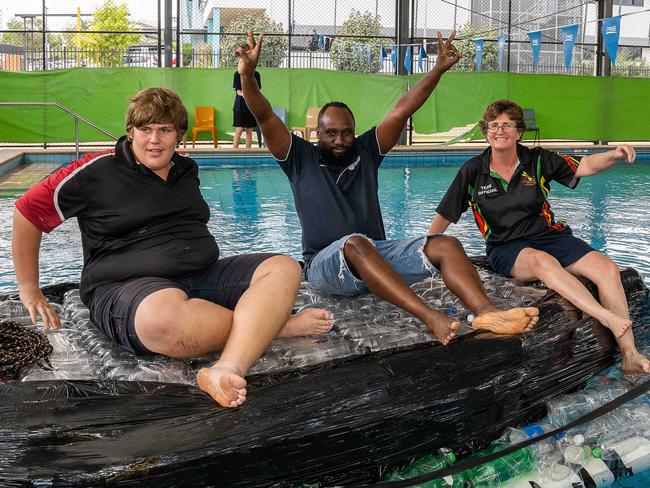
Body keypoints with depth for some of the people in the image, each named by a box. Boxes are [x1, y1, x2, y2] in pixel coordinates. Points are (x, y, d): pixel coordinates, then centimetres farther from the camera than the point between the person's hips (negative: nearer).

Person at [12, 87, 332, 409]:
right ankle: (270, 325, -22)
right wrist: (30, 291, 7)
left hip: (203, 275, 6)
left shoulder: (187, 170, 19)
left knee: (284, 269, -17)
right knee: (164, 317, -44)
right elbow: (28, 211, 5)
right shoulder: (98, 171, 1)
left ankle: (228, 368, -42)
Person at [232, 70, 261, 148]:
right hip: (240, 106, -3)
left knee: (249, 130, 4)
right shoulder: (237, 74, -1)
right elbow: (238, 91, -6)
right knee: (239, 130, -8)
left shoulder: (256, 75, 6)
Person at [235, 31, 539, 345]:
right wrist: (247, 75, -20)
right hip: (325, 263, -4)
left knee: (446, 245, -19)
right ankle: (430, 318, -54)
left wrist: (438, 70, 1)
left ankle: (486, 313, -45)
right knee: (355, 243, -40)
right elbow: (265, 118, -5)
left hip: (377, 254, 5)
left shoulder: (365, 152, 17)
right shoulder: (301, 159, 8)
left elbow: (402, 110, 9)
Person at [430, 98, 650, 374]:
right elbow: (443, 217, 8)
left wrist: (615, 155, -17)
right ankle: (610, 319, -48)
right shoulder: (473, 171, 2)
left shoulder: (537, 160, 6)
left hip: (550, 235, 3)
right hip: (505, 247, -3)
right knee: (543, 261, -38)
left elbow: (584, 166, 2)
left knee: (607, 268, -20)